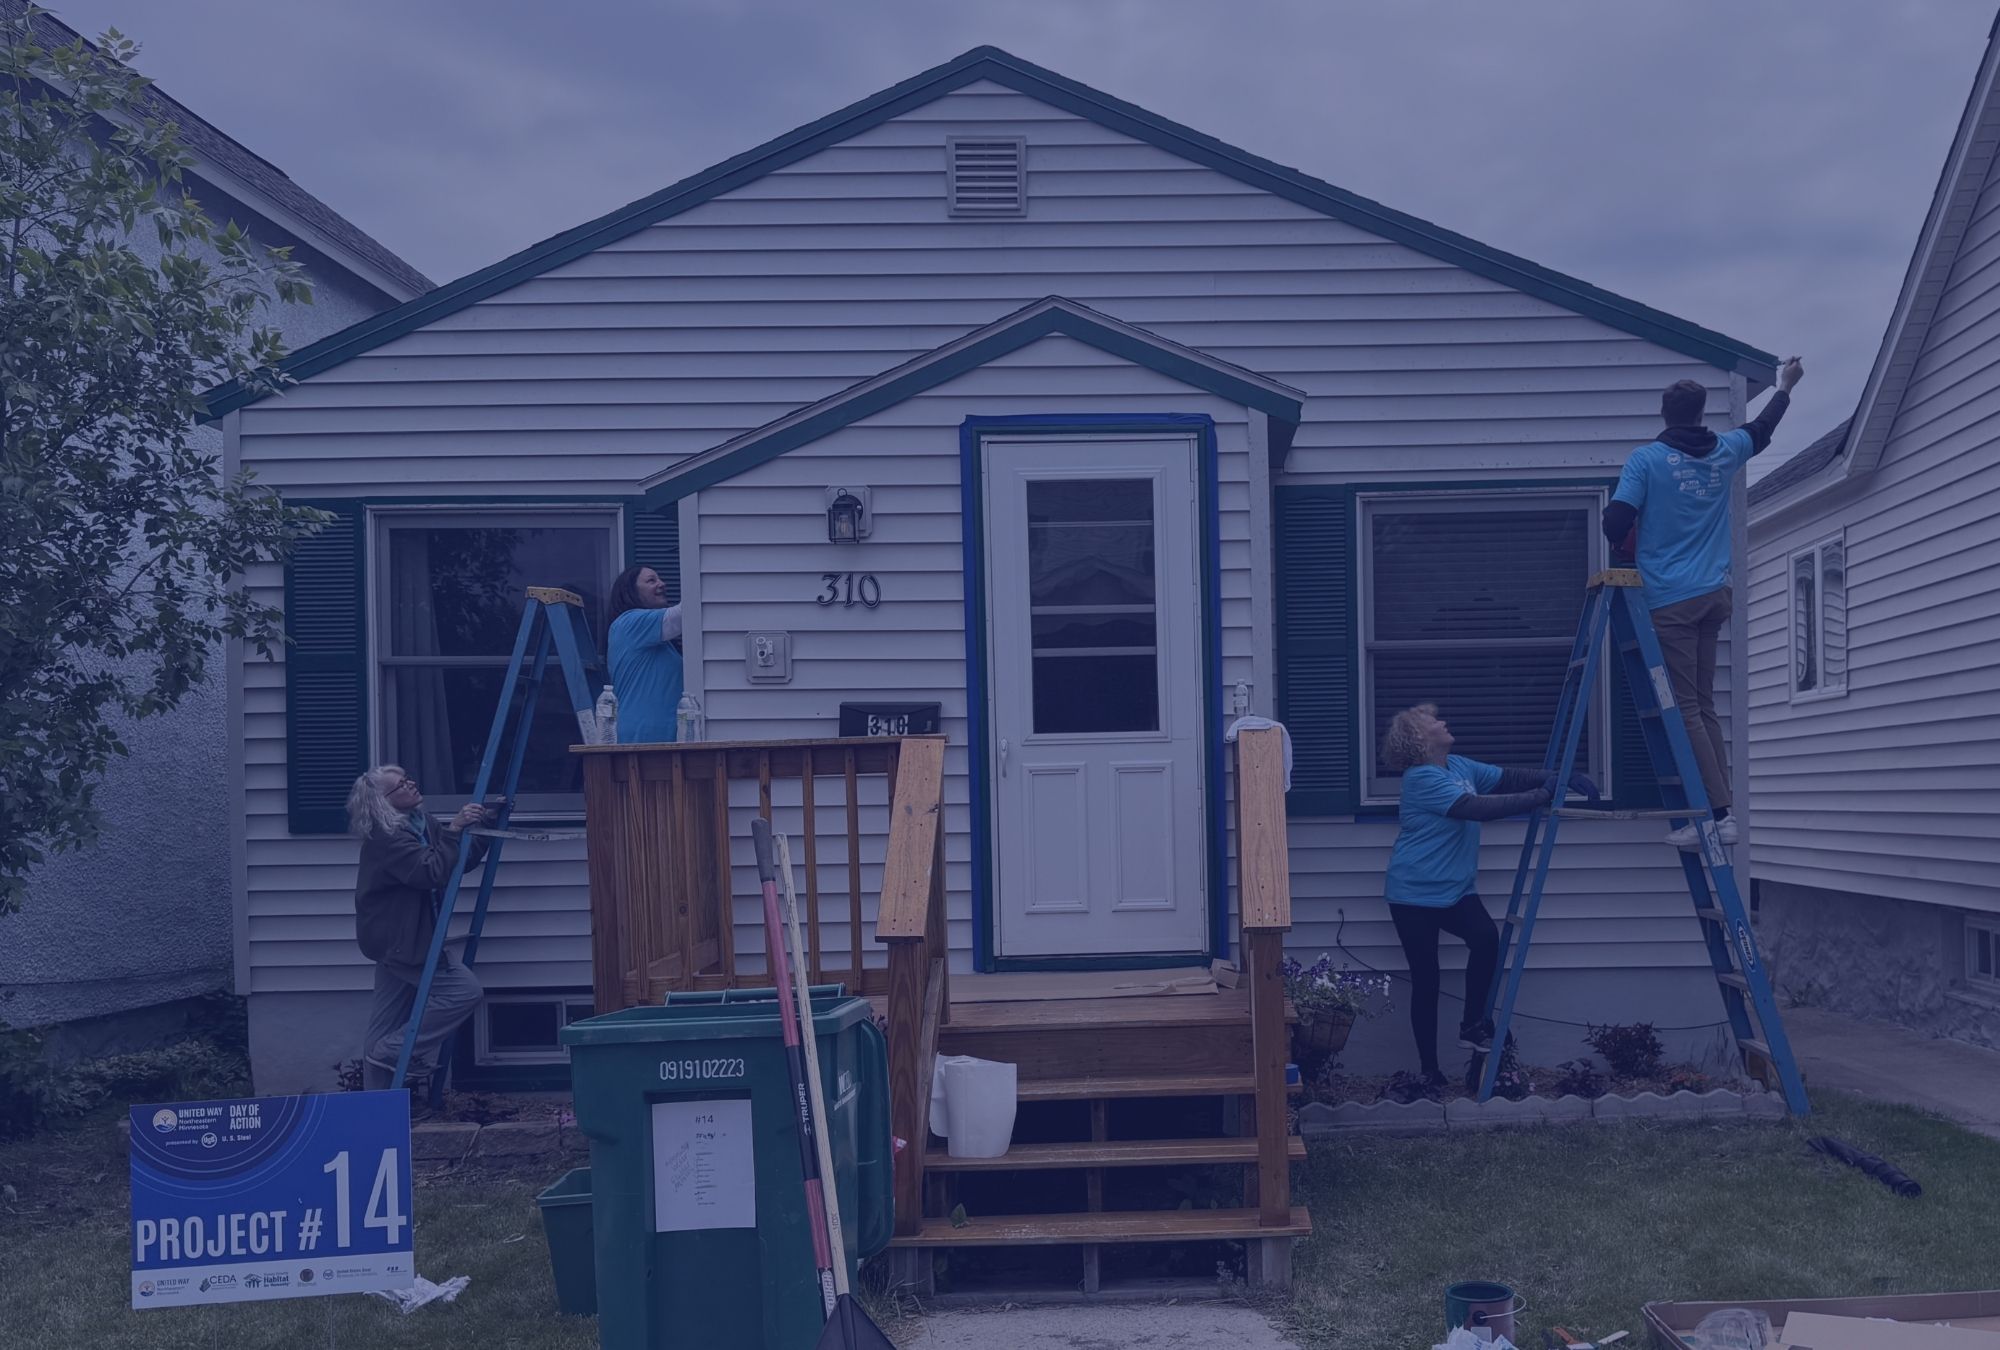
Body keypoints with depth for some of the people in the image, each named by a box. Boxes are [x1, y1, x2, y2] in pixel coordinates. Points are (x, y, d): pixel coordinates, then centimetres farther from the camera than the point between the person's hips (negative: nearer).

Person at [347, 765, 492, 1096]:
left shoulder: (423, 824, 10)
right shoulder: (385, 837, -18)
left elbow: (461, 859, 16)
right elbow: (431, 872, -27)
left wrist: (484, 824, 4)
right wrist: (455, 830, -27)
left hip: (404, 938, 9)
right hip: (397, 938, -9)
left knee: (383, 1034, 11)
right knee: (464, 990, -12)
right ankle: (397, 1051, -6)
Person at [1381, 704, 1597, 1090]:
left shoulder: (1458, 766, 7)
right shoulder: (1422, 779, -19)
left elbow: (1509, 778, 6)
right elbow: (1478, 808, -27)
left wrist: (1560, 779, -10)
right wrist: (1542, 796, -25)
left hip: (1453, 889, 7)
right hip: (1414, 893, -7)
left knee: (1486, 937, -20)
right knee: (1426, 980, -3)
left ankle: (1473, 1024, -2)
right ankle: (1430, 1071, 8)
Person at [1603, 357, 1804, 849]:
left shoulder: (1647, 458, -6)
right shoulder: (1724, 452, 9)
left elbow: (1616, 522, -13)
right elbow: (1761, 429, 31)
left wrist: (1628, 548, 10)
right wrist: (1785, 385, 49)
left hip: (1670, 600, -5)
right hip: (1714, 596, 6)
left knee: (1686, 710, -5)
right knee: (1704, 707, 11)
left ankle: (1717, 814, -10)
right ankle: (1718, 812, 8)